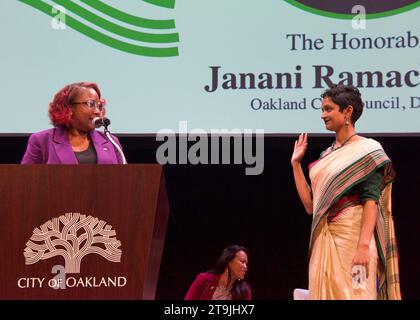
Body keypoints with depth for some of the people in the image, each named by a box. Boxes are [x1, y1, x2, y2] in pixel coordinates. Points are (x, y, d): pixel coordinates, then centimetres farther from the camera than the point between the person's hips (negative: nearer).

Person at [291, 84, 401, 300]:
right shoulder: (326, 156, 17)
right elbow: (310, 205, 12)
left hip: (352, 236, -7)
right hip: (323, 240, 7)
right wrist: (296, 164, 14)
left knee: (351, 294, -7)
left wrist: (364, 246, -23)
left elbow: (371, 201, -12)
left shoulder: (367, 150, -2)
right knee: (325, 293, 5)